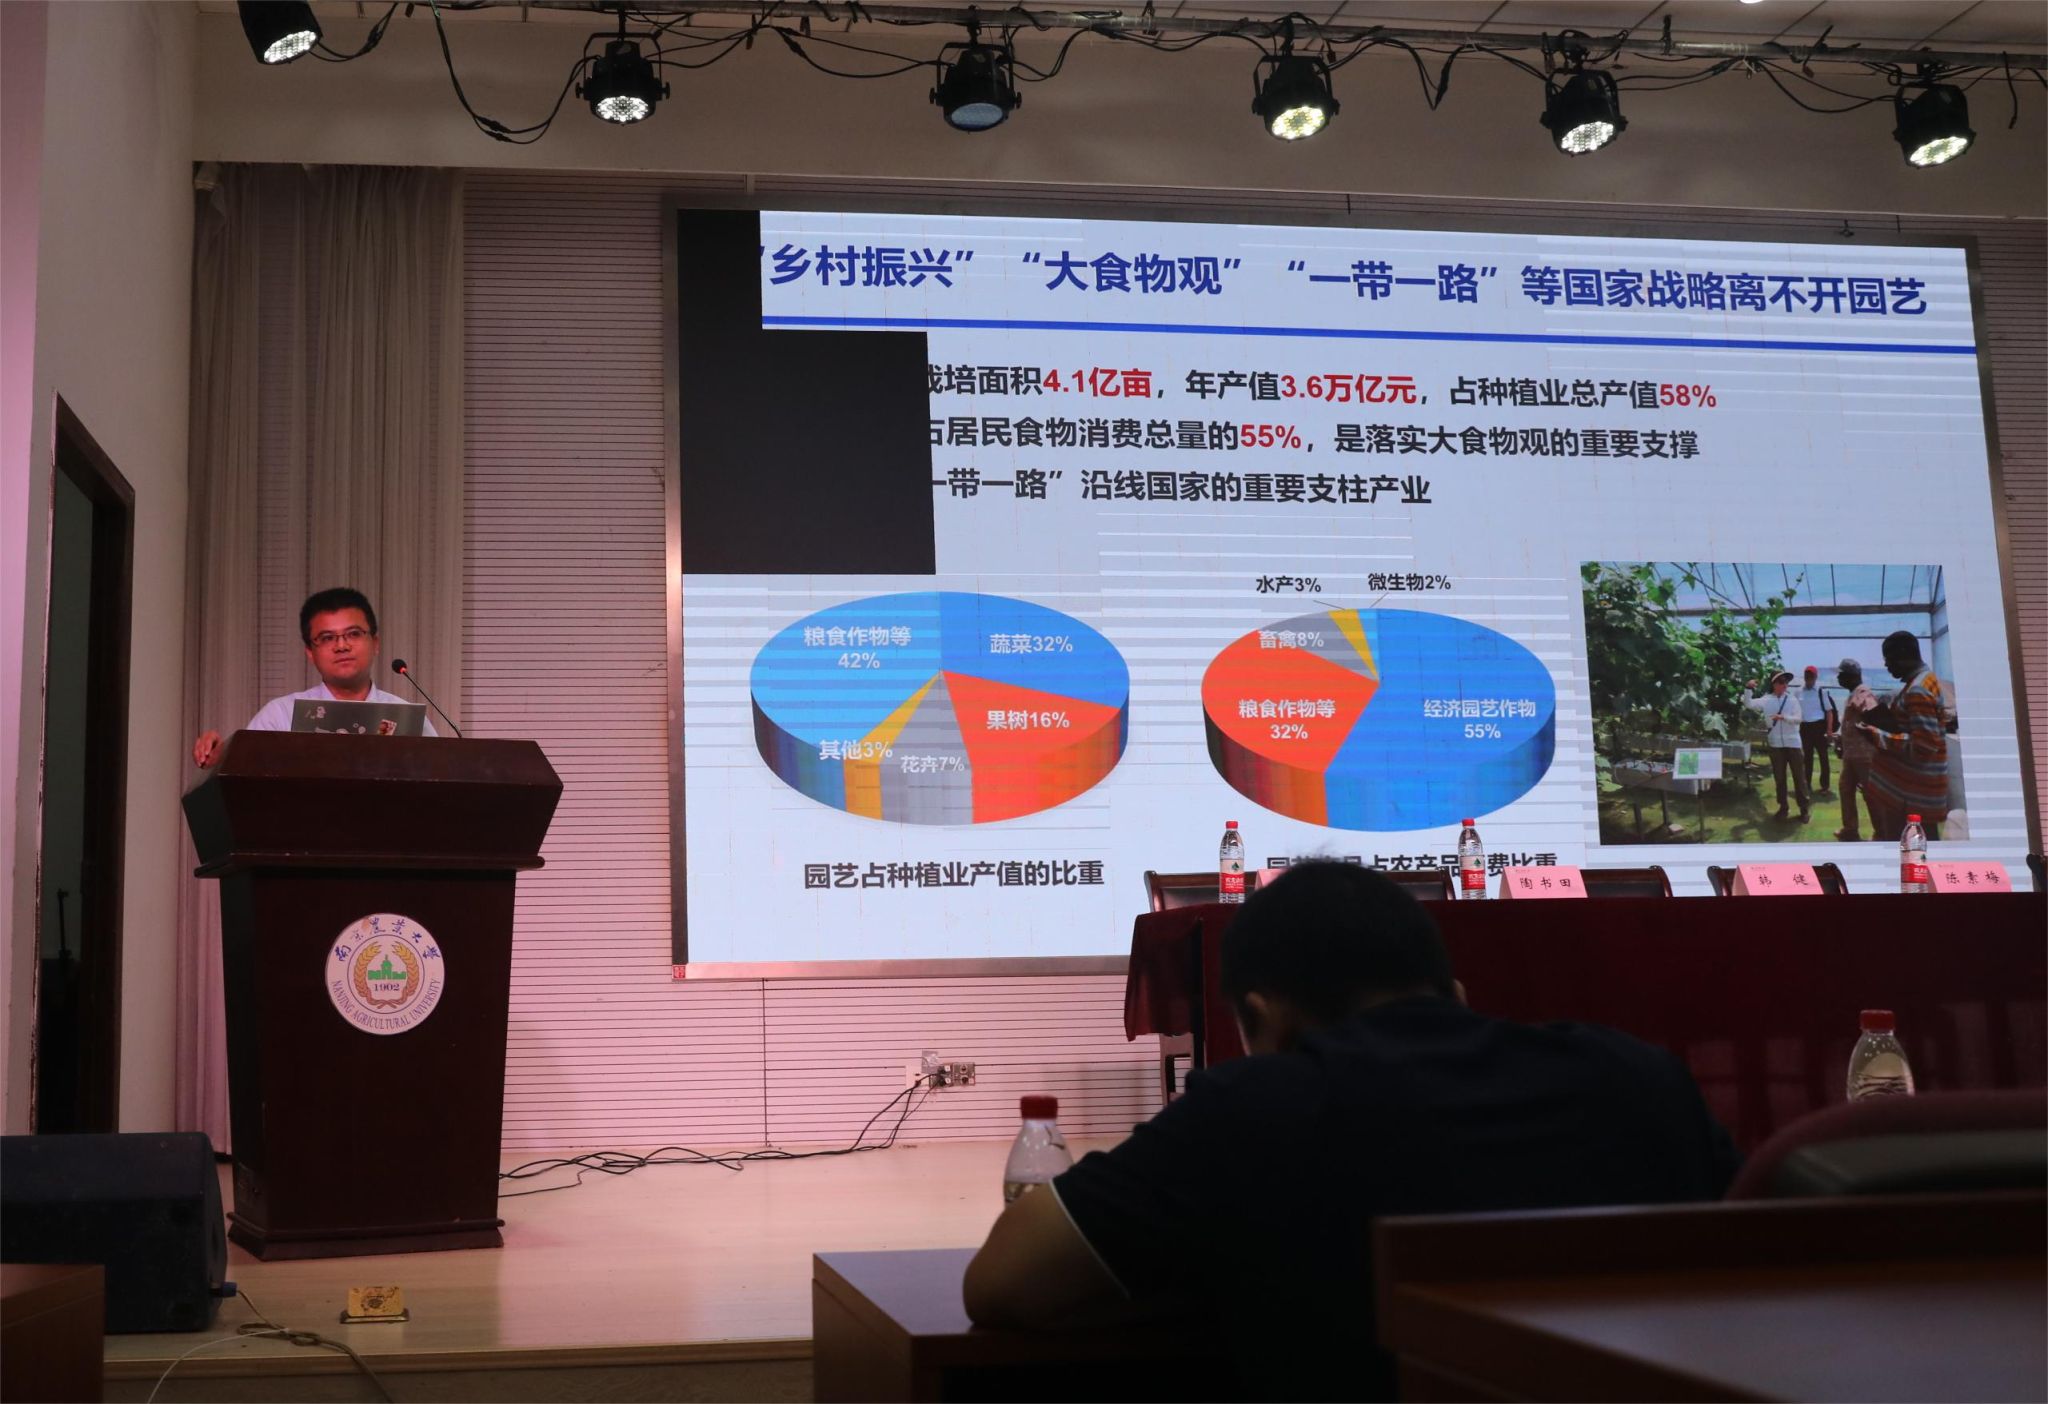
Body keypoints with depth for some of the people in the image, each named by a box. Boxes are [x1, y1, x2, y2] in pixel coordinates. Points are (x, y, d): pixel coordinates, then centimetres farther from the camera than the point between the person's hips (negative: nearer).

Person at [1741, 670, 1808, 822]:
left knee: (1799, 776, 1)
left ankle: (1804, 808, 8)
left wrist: (1783, 717, -25)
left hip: (1792, 742, -1)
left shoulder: (1792, 699, 0)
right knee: (1779, 777, 8)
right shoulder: (1767, 700, 3)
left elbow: (1798, 718, -9)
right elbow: (1749, 704, -4)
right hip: (1775, 744, 1)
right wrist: (1749, 689, -16)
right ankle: (1783, 807, 18)